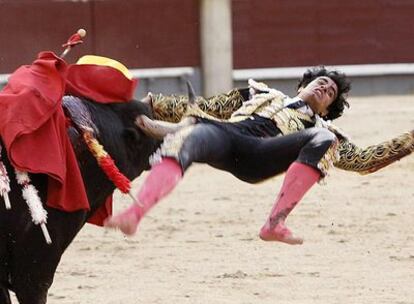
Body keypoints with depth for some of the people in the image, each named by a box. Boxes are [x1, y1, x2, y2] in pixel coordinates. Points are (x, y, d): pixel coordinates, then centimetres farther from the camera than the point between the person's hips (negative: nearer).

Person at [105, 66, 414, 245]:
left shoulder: (320, 128, 35)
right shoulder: (262, 94, 39)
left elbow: (362, 160, 26)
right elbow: (202, 107, 36)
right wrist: (148, 104, 29)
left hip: (258, 157, 0)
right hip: (220, 133, 0)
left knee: (324, 141, -25)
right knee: (187, 138, -37)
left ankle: (276, 224, -32)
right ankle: (135, 212, -59)